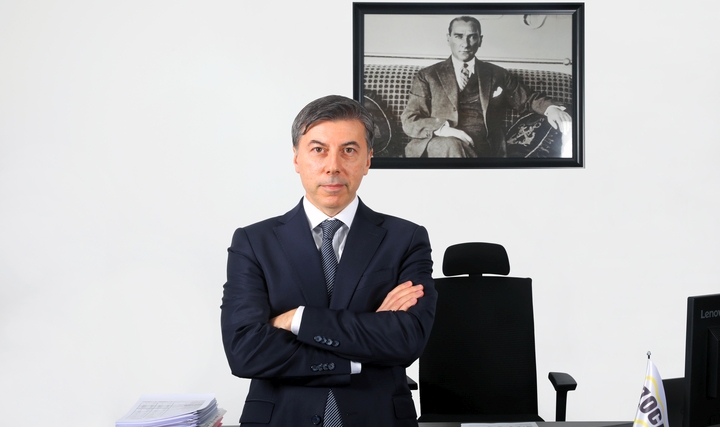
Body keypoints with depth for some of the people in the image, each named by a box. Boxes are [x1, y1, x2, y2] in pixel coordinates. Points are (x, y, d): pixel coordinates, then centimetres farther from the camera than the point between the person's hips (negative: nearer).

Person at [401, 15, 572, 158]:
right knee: (452, 145, -37)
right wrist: (443, 128, -17)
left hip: (484, 151, 1)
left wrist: (551, 108, 3)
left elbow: (528, 98, 29)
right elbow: (409, 121, 5)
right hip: (437, 146, -1)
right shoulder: (427, 76, 12)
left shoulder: (497, 75, 19)